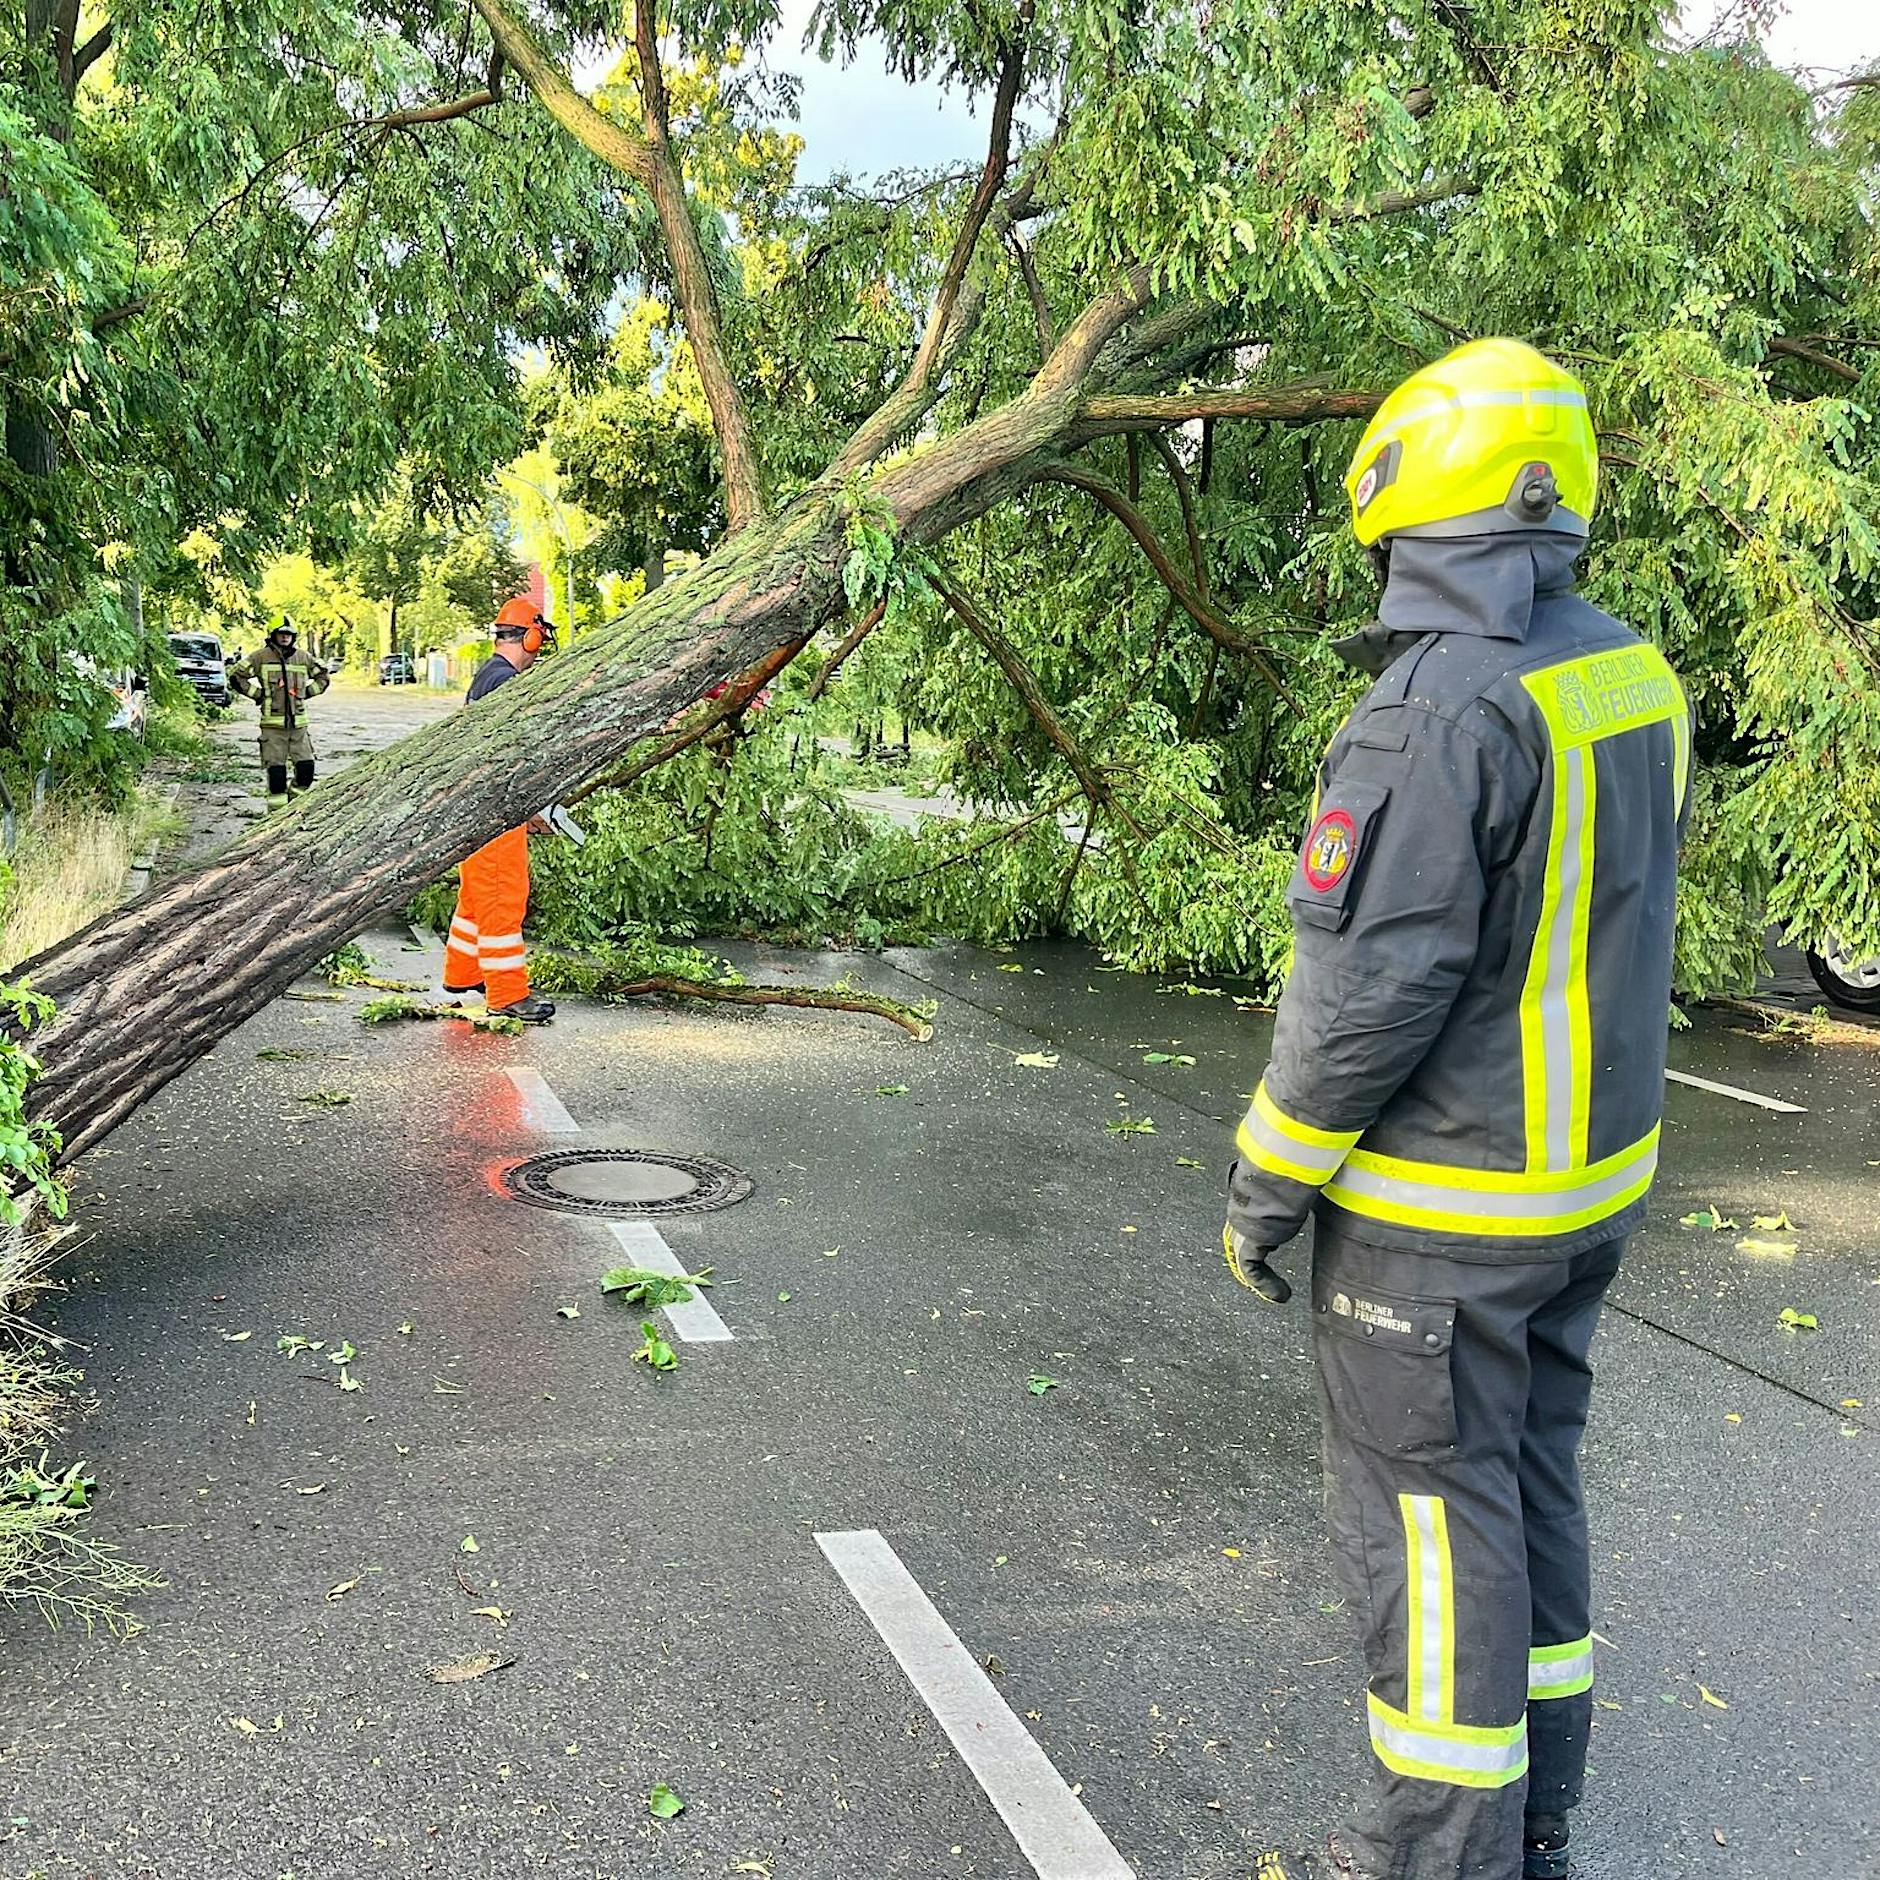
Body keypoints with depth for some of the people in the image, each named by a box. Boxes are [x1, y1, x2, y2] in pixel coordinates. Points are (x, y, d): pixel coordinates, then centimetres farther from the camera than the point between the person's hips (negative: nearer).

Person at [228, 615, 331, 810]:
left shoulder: (304, 658, 11)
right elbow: (236, 675, 1)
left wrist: (307, 692, 12)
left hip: (299, 722, 4)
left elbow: (324, 676, 25)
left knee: (306, 766, 0)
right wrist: (257, 694, -2)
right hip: (273, 723, -3)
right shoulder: (262, 656, -1)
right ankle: (277, 809, 6)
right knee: (276, 769, -2)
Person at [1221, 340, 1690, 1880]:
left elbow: (1370, 985, -24)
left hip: (1438, 1207, -8)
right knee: (1532, 1476, 20)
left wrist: (1268, 1183, -12)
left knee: (1431, 1514, 6)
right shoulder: (1634, 676, 3)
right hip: (1591, 1179, 9)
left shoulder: (1438, 711, -24)